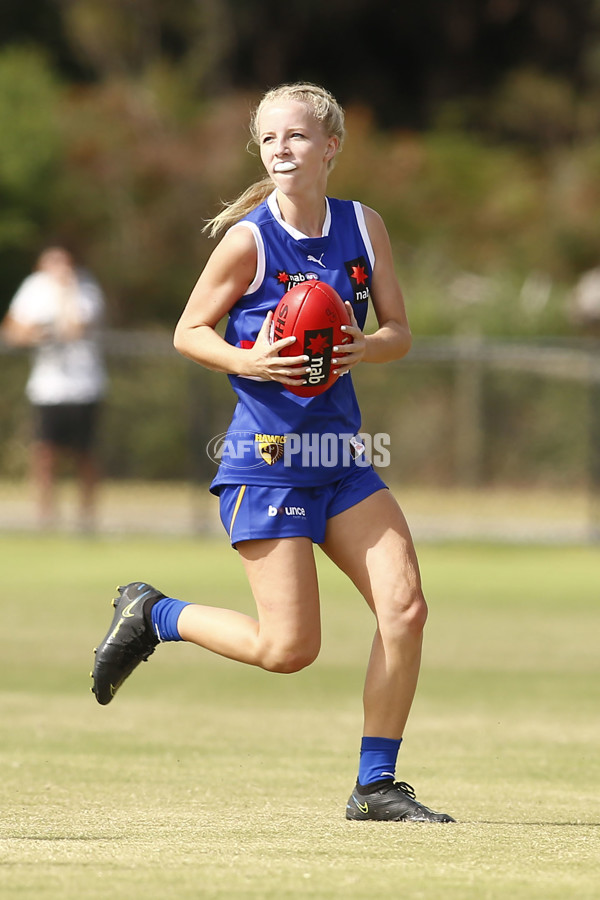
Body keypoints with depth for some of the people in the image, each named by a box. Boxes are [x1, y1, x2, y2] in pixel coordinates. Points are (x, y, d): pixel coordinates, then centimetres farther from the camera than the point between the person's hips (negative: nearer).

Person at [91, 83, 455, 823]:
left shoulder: (364, 227, 4)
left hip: (340, 454, 5)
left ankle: (375, 785, 4)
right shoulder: (249, 239, -10)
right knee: (289, 648, -8)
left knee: (405, 606, -8)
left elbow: (398, 332, 10)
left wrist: (363, 348, -13)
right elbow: (188, 332, -2)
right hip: (267, 455, -5)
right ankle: (151, 615, 17)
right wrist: (249, 362, -20)